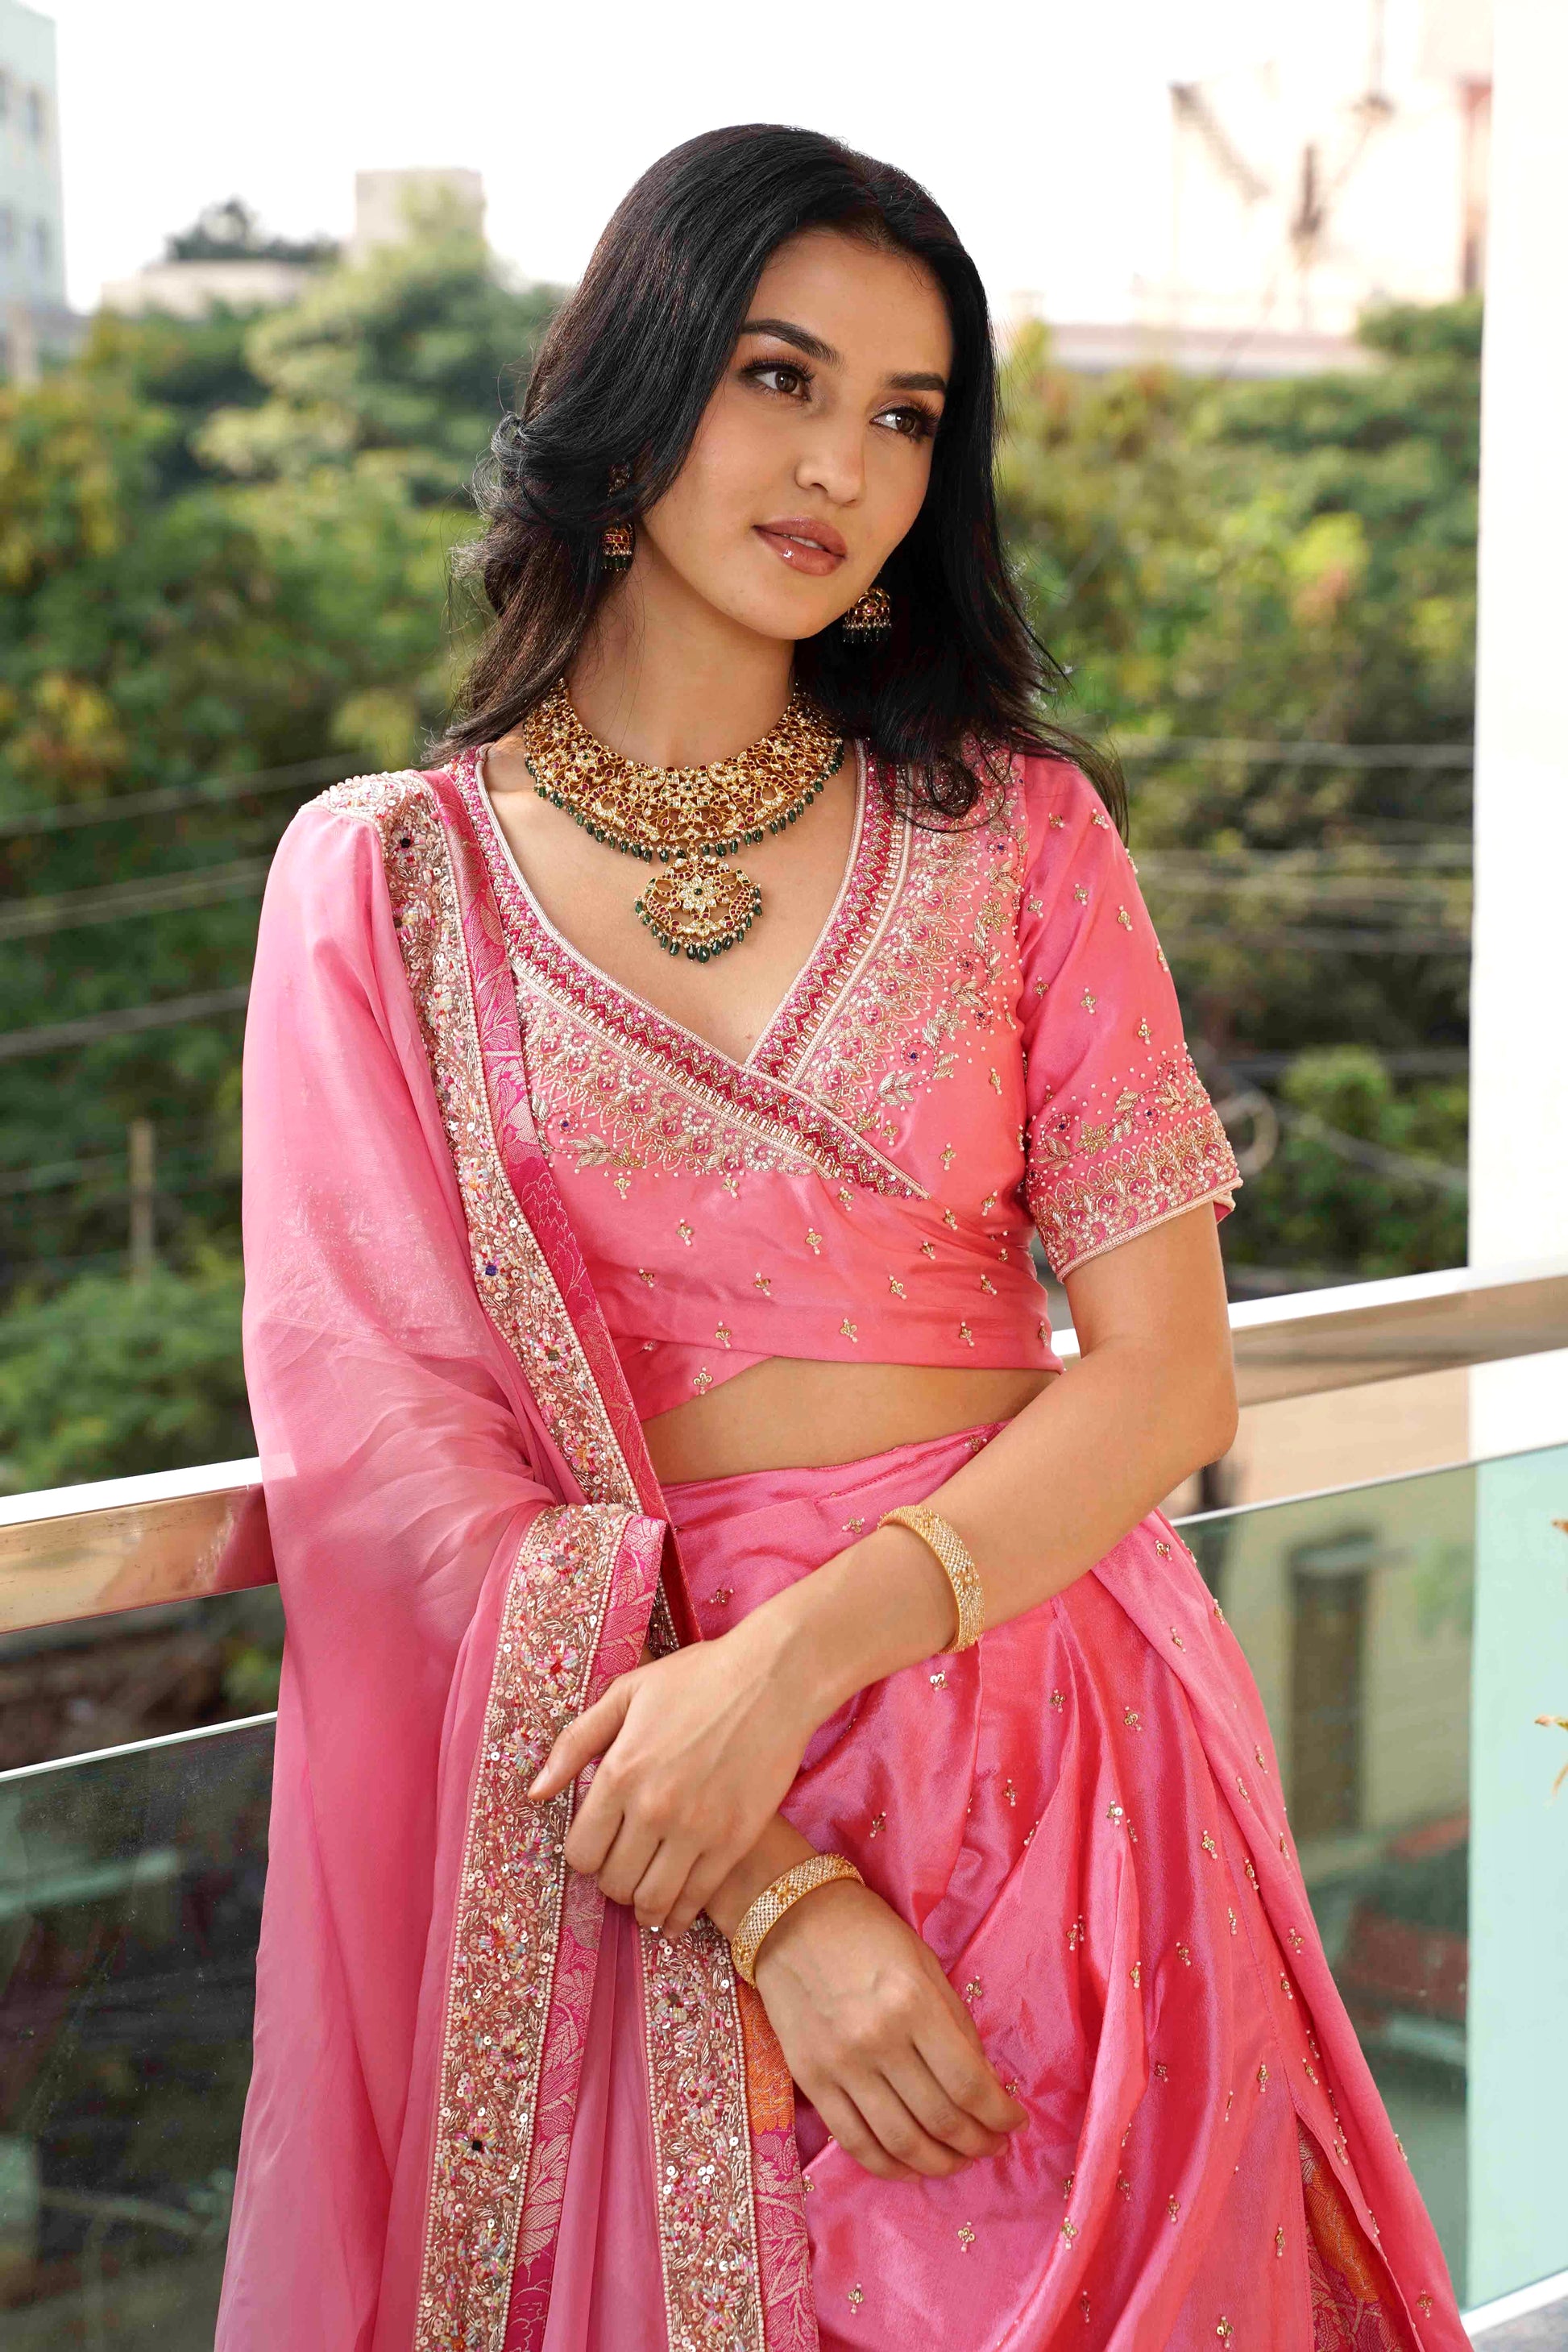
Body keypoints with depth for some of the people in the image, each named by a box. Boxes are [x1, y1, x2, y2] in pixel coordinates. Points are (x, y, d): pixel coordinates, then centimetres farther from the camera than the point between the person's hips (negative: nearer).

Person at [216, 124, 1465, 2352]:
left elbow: (1166, 1370, -1)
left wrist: (793, 1662, -18)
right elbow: (388, 1441, -7)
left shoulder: (1013, 829, 6)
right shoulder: (388, 880, 1)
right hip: (604, 1824, -1)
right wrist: (773, 1896, -17)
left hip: (1044, 1750, 1)